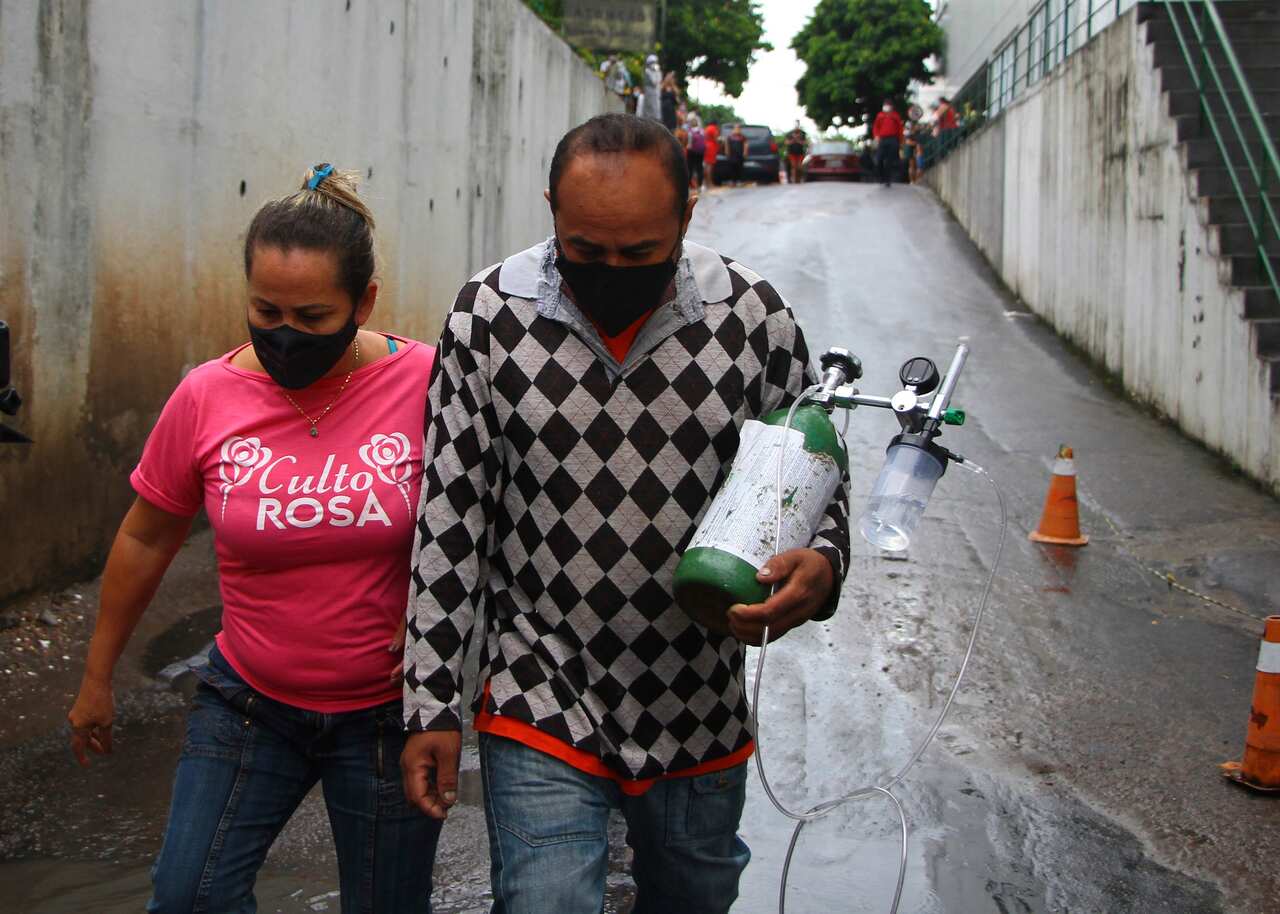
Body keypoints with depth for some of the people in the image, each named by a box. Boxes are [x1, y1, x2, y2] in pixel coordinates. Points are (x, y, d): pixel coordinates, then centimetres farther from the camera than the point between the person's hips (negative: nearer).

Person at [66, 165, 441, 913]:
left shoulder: (427, 382, -16)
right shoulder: (207, 396, -9)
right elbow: (145, 541, 5)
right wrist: (97, 678, 13)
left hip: (389, 711, -1)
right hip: (251, 703, 2)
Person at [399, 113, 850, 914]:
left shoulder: (753, 316, -9)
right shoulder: (489, 316, -10)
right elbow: (449, 520, -5)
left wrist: (821, 566, -20)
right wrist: (432, 704, -4)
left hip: (702, 720, 2)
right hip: (540, 713, -2)